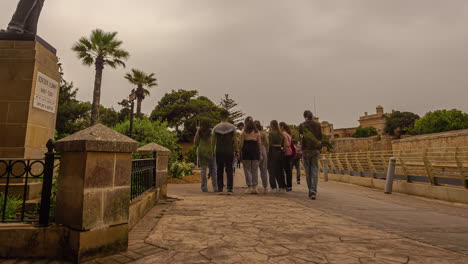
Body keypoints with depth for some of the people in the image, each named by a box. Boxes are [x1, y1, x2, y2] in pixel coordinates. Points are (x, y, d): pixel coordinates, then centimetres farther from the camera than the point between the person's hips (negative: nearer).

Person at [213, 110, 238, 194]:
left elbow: (213, 141, 5)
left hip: (219, 152, 1)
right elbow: (235, 141, -2)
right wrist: (236, 151, 4)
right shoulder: (232, 127, -2)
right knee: (229, 170, 3)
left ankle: (220, 189, 9)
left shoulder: (216, 127, 2)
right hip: (229, 151, -1)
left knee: (219, 170, 8)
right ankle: (229, 189, -1)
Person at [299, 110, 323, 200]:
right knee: (315, 170, 1)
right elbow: (320, 138, 7)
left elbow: (301, 138, 2)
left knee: (308, 171, 8)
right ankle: (313, 190, -12)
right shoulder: (318, 125, 3)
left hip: (306, 150, -1)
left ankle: (310, 191, 14)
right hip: (316, 150, 1)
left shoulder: (302, 125, -3)